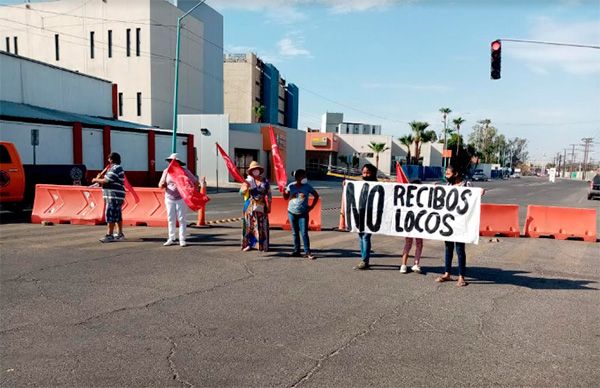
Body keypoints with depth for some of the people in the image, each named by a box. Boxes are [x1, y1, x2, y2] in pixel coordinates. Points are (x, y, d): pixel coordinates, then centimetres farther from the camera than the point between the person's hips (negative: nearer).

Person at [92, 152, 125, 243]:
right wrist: (100, 176, 7)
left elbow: (106, 181, -18)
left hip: (114, 195, -11)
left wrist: (96, 180, -4)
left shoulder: (115, 168, -14)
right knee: (117, 215, 14)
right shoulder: (117, 168, 19)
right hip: (115, 195, 11)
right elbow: (109, 180, 22)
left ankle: (109, 235, -10)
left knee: (110, 215, -10)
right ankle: (120, 234, 21)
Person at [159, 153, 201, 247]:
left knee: (181, 219, -1)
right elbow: (161, 184, 7)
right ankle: (172, 239, 17)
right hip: (169, 198, 4)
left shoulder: (184, 171, -5)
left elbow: (196, 182, -2)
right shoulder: (166, 171, 4)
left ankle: (182, 240, 4)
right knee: (171, 219, 8)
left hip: (181, 199, -3)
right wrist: (162, 185, -16)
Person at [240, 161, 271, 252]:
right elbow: (241, 192, -7)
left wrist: (269, 206, 4)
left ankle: (263, 246, 7)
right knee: (249, 225, 3)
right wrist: (245, 188, -28)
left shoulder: (265, 181, 3)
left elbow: (269, 194, 6)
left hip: (261, 206, 0)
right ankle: (248, 244, 11)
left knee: (262, 226, 0)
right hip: (250, 206, 0)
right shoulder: (248, 180, 1)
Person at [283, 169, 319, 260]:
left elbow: (316, 195, 7)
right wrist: (284, 191, -16)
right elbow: (286, 198, 4)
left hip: (303, 213, -2)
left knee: (304, 233, -9)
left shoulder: (307, 186, -3)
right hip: (292, 212, 2)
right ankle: (296, 251, 19)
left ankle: (307, 252, -5)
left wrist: (311, 206, 0)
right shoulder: (291, 186, -1)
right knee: (295, 233, 10)